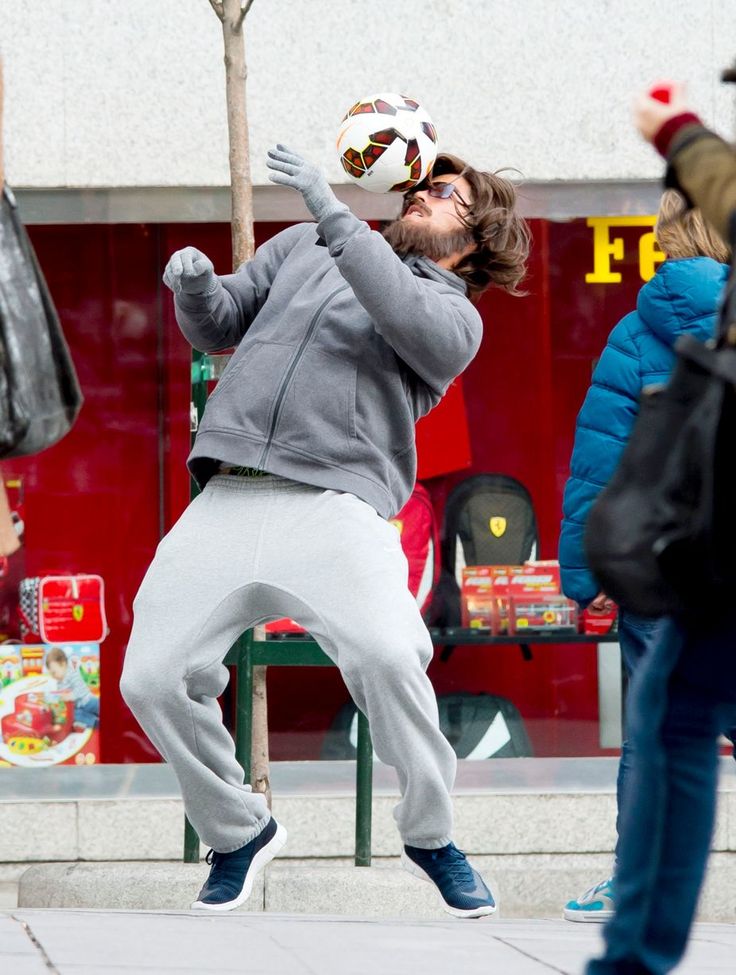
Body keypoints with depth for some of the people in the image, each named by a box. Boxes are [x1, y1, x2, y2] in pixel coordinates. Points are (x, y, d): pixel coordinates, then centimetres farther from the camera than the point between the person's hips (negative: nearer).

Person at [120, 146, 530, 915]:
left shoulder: (453, 316, 12)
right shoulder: (305, 247, 27)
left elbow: (407, 320, -11)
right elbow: (219, 326, 25)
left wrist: (333, 214, -16)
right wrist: (194, 288, 2)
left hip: (335, 504, -4)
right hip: (227, 499, 4)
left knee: (388, 656, -28)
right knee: (153, 679, -9)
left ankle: (430, 837, -6)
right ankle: (238, 832, 14)